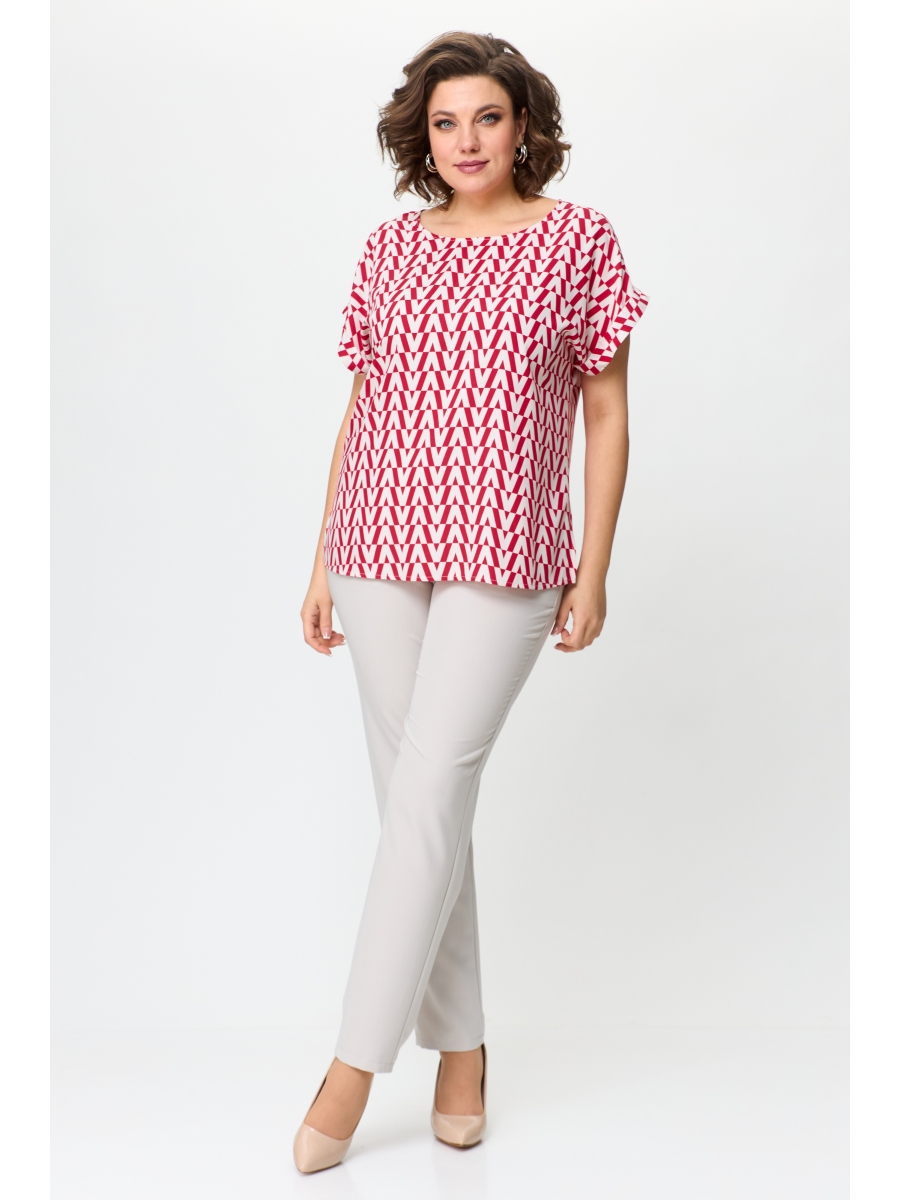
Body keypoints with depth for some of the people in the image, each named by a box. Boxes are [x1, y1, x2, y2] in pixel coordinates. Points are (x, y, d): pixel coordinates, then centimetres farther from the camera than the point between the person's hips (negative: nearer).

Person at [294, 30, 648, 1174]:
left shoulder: (578, 240, 2)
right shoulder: (392, 246, 10)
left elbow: (607, 416, 3)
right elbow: (358, 409, 12)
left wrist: (594, 571, -3)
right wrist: (323, 562, 9)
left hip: (506, 561, -3)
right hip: (381, 551, 4)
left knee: (428, 791, -10)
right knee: (415, 796, 6)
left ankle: (356, 1061, 2)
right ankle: (460, 1043, 21)